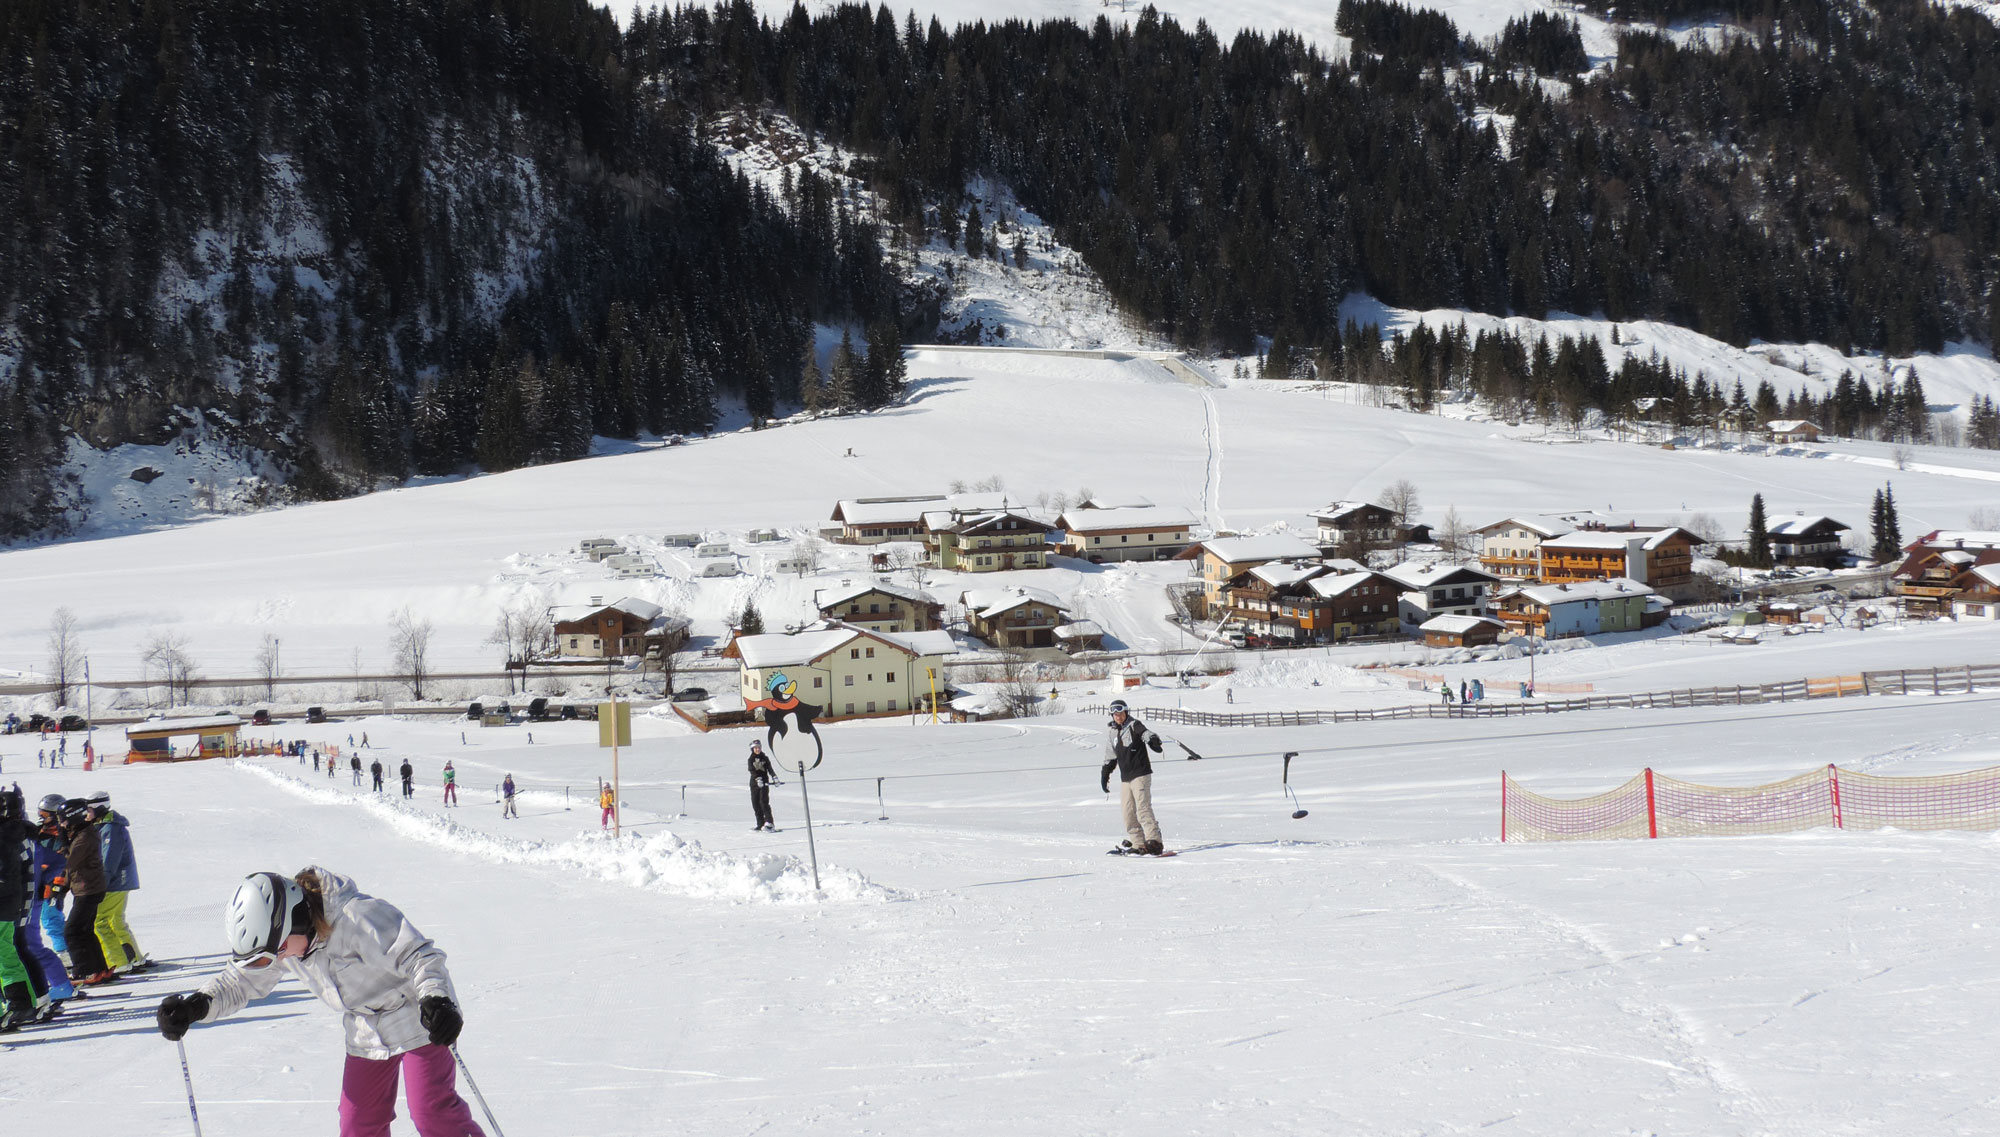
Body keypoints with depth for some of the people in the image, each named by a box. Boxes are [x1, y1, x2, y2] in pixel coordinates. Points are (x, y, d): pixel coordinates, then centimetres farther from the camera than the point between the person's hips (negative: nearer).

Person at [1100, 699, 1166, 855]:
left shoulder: (1134, 725, -5)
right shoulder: (1112, 734, 15)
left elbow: (1145, 733, -25)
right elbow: (1110, 757, 25)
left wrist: (1153, 741, -47)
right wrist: (1105, 774, 22)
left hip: (1141, 774, -7)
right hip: (1125, 778, 7)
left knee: (1143, 808, -15)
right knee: (1128, 811, 4)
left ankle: (1154, 842, -17)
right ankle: (1138, 844, 9)